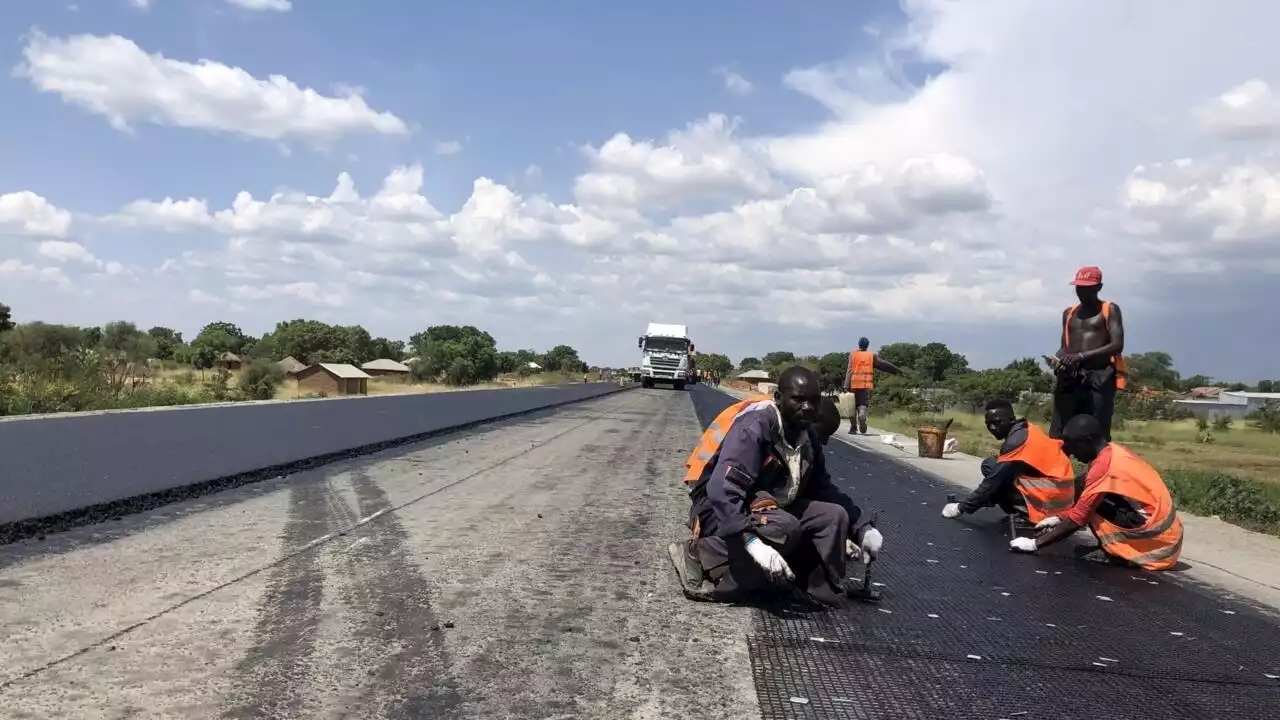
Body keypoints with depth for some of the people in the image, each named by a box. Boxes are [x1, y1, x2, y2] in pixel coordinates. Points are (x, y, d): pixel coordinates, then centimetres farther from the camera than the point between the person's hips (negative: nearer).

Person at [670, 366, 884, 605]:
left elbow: (822, 487, 15)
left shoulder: (809, 436, 3)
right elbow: (722, 489, -34)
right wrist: (752, 542, -44)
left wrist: (857, 529, 5)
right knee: (784, 529, -34)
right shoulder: (754, 427, -24)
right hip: (720, 509, -8)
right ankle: (699, 554, -21)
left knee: (834, 516, -5)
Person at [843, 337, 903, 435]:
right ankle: (862, 416, -30)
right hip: (866, 385, 0)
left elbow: (850, 371, -3)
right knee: (863, 404, 2)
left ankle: (853, 428, 11)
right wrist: (897, 370, 14)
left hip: (854, 384, 0)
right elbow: (883, 364, 6)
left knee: (853, 406, 10)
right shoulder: (872, 355, 7)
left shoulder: (853, 354, 3)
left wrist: (846, 385, -6)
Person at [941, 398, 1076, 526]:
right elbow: (999, 474, 16)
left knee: (991, 466, -9)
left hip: (1049, 499, -9)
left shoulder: (1017, 440, -17)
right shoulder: (1025, 431, 11)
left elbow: (994, 480, -16)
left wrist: (962, 507, -9)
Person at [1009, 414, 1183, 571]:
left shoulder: (1104, 466, -18)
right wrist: (1059, 518, 20)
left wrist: (1034, 543, -10)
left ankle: (1115, 553, -3)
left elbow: (1077, 519, -15)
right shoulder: (1114, 452, 8)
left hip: (1158, 542, -9)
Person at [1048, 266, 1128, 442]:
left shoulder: (1110, 310, 5)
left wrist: (1082, 356, -17)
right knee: (1056, 434, -3)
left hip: (1100, 377, -5)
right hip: (1070, 377, 5)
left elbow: (1117, 345, -6)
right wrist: (1057, 359, -2)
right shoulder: (1069, 313, 21)